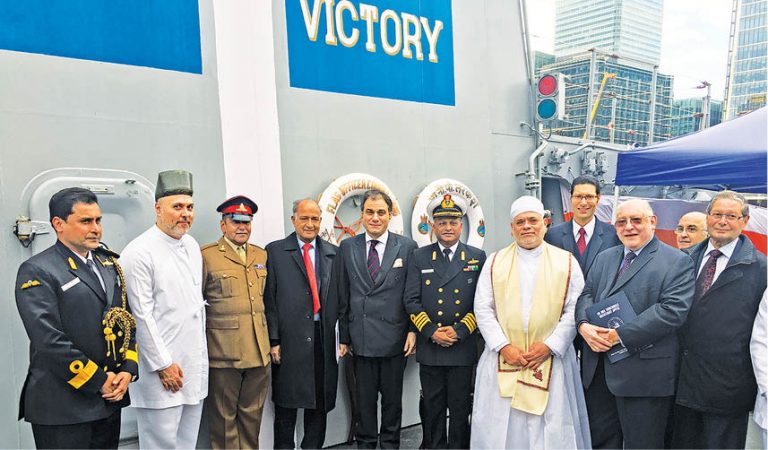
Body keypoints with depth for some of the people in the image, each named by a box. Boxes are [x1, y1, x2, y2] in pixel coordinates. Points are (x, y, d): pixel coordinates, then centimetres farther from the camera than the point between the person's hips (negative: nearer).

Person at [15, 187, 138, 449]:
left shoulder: (110, 264, 11)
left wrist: (128, 369, -2)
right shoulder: (37, 271, -10)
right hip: (62, 407, -6)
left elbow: (127, 319, 11)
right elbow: (49, 341, -17)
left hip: (110, 398, 6)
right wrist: (98, 381, -14)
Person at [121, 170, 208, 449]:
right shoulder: (140, 252, -13)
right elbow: (142, 316, -14)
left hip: (195, 364, 7)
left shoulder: (192, 245, 10)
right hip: (163, 366, -7)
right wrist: (163, 365, -13)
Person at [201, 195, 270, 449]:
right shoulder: (206, 255, -4)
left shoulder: (261, 255, 13)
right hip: (223, 352, -5)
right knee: (223, 417, 7)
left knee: (252, 414, 15)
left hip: (259, 350, 5)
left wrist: (271, 340, 16)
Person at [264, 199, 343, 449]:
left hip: (325, 338, 3)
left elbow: (341, 299, 10)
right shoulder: (275, 251, 2)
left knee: (320, 402, 11)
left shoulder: (333, 254, 10)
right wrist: (273, 340, -6)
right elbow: (269, 300, -1)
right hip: (290, 338, -3)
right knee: (286, 403, 6)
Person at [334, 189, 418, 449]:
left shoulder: (407, 247, -1)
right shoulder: (347, 248, 3)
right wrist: (343, 336, 3)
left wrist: (413, 331, -7)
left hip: (395, 338, -1)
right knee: (364, 398, 12)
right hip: (361, 338, 1)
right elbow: (342, 296, 4)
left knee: (392, 397, 13)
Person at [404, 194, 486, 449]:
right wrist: (432, 332, -10)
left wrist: (458, 331, -11)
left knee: (460, 408, 8)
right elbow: (411, 300, 0)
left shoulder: (477, 257, 4)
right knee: (432, 408, 11)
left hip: (463, 347, 0)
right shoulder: (419, 257, 5)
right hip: (429, 347, 1)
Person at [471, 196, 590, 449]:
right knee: (500, 428, 6)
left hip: (551, 359, -1)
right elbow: (483, 309, 2)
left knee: (550, 430, 3)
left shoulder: (567, 262, 4)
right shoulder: (494, 262, 7)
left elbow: (574, 310, -1)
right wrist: (503, 346, -9)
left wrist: (550, 346, -11)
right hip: (503, 359, 1)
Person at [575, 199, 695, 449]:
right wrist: (584, 325, -11)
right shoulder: (604, 259, 15)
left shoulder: (677, 262, -5)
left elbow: (672, 310, -16)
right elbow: (586, 295, 11)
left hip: (644, 374, -5)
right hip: (598, 369, 5)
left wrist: (621, 335, -19)